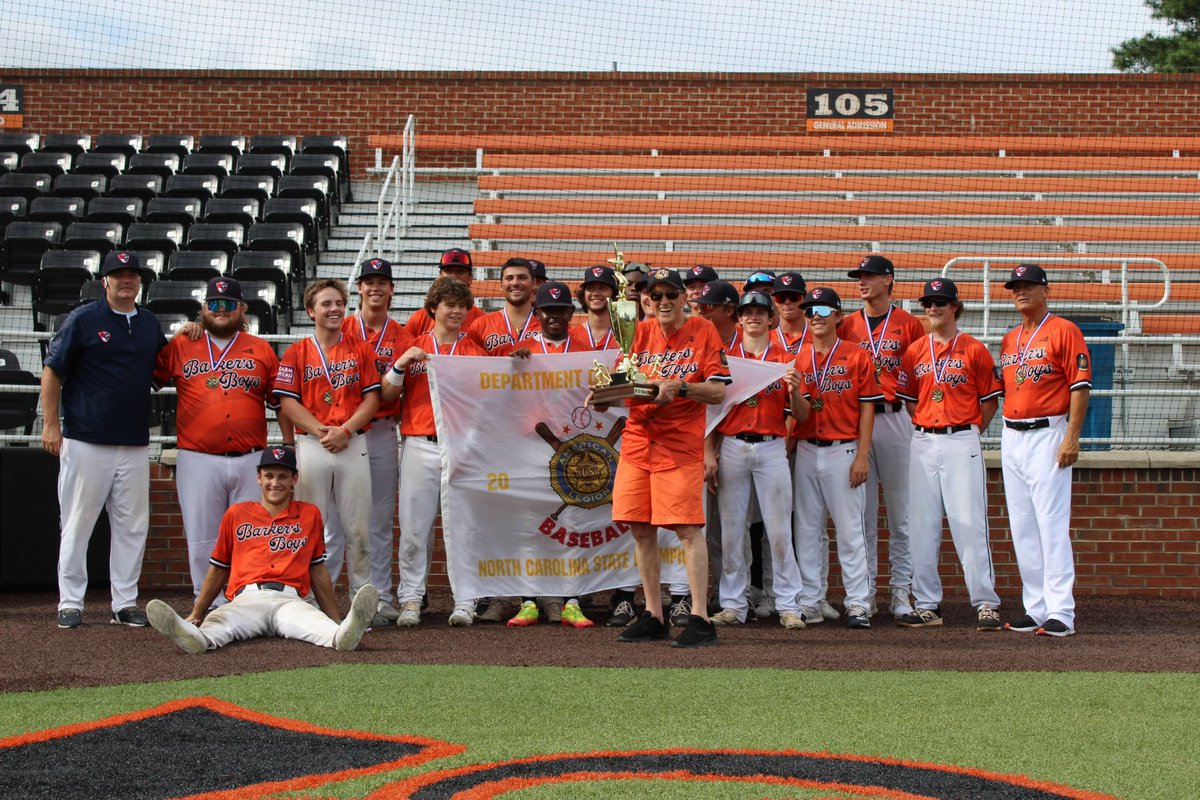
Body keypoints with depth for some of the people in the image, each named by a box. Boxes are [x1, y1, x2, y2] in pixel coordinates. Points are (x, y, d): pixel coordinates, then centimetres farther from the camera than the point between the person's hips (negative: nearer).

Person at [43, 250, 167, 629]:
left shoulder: (149, 323, 13)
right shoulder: (83, 319, -2)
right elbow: (52, 371, -2)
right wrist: (50, 424, -8)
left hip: (135, 444, 5)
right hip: (86, 441, -5)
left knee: (132, 526, 5)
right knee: (77, 523, 0)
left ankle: (125, 603, 12)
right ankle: (70, 603, 6)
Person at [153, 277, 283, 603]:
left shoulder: (262, 350, 12)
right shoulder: (180, 347, 10)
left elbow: (281, 402, 13)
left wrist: (289, 449, 7)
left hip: (250, 462, 1)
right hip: (198, 462, -1)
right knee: (202, 540, 1)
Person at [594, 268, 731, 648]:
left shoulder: (703, 331, -1)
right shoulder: (640, 333, 12)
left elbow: (718, 391, -6)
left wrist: (679, 387, -20)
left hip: (681, 442, -5)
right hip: (637, 441, 5)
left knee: (687, 528, -11)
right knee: (641, 529, 6)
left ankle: (700, 618, -9)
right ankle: (653, 616, 16)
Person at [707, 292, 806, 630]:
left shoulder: (785, 360, 7)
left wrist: (793, 389, -16)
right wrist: (708, 455, 1)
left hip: (772, 449, -1)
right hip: (732, 448, 1)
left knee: (779, 529, -3)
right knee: (731, 529, 2)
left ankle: (789, 606, 1)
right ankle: (733, 605, 8)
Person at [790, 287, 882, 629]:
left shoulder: (857, 357, 1)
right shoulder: (797, 359, 8)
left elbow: (867, 409, -1)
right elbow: (801, 415, 1)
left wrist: (862, 456, -8)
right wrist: (794, 389, -20)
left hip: (843, 451, -3)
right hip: (806, 452, 3)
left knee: (850, 529, -2)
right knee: (806, 529, 5)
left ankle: (857, 603, 1)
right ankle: (809, 603, 11)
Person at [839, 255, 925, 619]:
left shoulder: (909, 324, 4)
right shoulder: (846, 326, 11)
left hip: (895, 420, -2)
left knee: (900, 511, 0)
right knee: (862, 511, 4)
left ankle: (901, 590, 5)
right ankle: (864, 592, 9)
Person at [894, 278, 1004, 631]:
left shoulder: (974, 350, 0)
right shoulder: (915, 351, 10)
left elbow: (990, 401, 4)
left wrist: (968, 432, -1)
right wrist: (926, 428, 5)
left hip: (962, 442, -4)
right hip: (923, 443, 4)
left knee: (970, 522, -7)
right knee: (921, 525, 4)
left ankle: (986, 604, -3)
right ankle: (927, 605, 11)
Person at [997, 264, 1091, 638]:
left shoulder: (1064, 331, -4)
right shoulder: (1009, 340, 17)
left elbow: (1081, 385, -10)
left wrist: (1071, 437, -17)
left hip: (1047, 435, -8)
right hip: (1011, 437, 8)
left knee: (1052, 524, -11)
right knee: (1022, 529, 7)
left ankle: (1061, 613, -11)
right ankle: (1036, 609, 13)